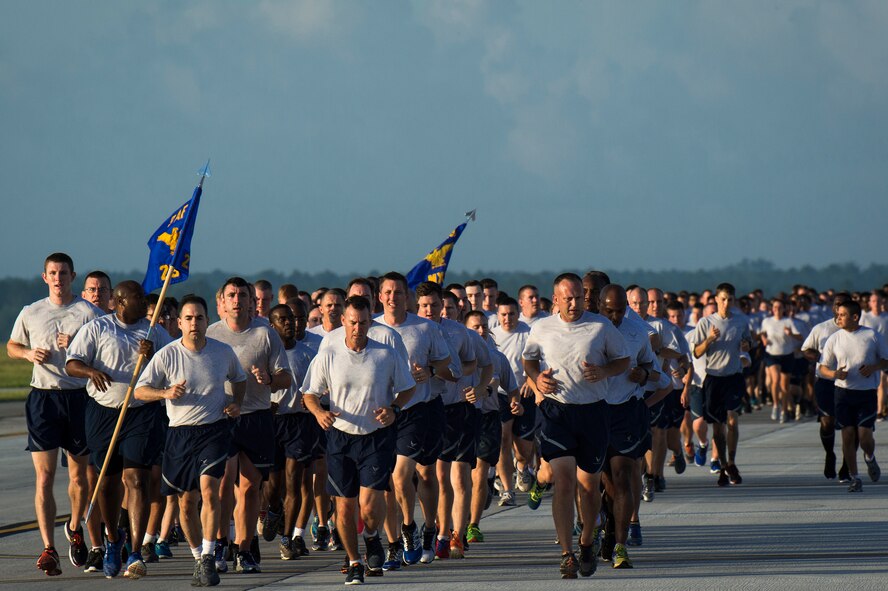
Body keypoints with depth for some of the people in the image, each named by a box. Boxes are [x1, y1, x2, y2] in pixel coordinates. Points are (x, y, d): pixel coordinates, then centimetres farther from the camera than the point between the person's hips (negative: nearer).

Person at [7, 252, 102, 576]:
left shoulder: (88, 312, 1)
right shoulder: (30, 313, 8)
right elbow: (11, 346, 21)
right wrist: (28, 353, 0)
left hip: (80, 397, -1)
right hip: (43, 397, 1)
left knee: (79, 475, 9)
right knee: (44, 477, -8)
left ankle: (75, 529, 35)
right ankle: (48, 548, -11)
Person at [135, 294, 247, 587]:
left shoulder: (223, 352, 2)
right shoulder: (167, 355, -4)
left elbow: (239, 379, 22)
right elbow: (140, 390, -3)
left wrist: (236, 403, 4)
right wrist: (166, 392, -21)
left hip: (215, 429, -1)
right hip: (180, 432, 1)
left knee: (208, 490, -18)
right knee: (186, 501, 6)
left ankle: (208, 559, -17)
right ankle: (198, 557, 24)